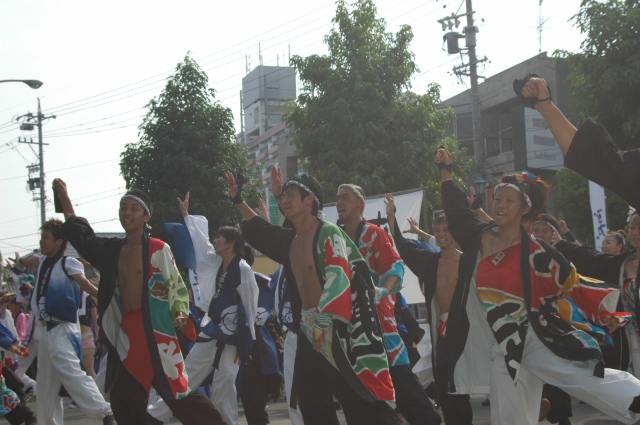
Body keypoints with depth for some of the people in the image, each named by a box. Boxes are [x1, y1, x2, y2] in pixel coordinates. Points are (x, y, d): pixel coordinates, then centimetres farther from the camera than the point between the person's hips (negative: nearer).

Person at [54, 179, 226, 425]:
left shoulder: (158, 249, -4)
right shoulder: (112, 250, 12)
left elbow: (177, 286, 1)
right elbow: (80, 234, 25)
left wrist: (180, 313, -15)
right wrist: (64, 198, 24)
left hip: (156, 332, -6)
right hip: (124, 333, 6)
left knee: (179, 394, -11)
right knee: (124, 400, 11)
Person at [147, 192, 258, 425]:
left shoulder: (243, 270, -12)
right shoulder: (215, 263, 7)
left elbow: (250, 307, -9)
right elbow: (199, 240, 20)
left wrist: (246, 343, -8)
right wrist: (186, 214, 26)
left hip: (232, 336, -7)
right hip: (211, 332, 7)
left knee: (224, 383, -5)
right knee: (187, 375, 10)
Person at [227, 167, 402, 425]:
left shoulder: (329, 234, -11)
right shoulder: (290, 239, 13)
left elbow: (339, 280, -21)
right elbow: (258, 229, 32)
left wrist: (324, 324, -27)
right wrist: (238, 201, 25)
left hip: (335, 329, -9)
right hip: (308, 329, 9)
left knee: (361, 403, -13)